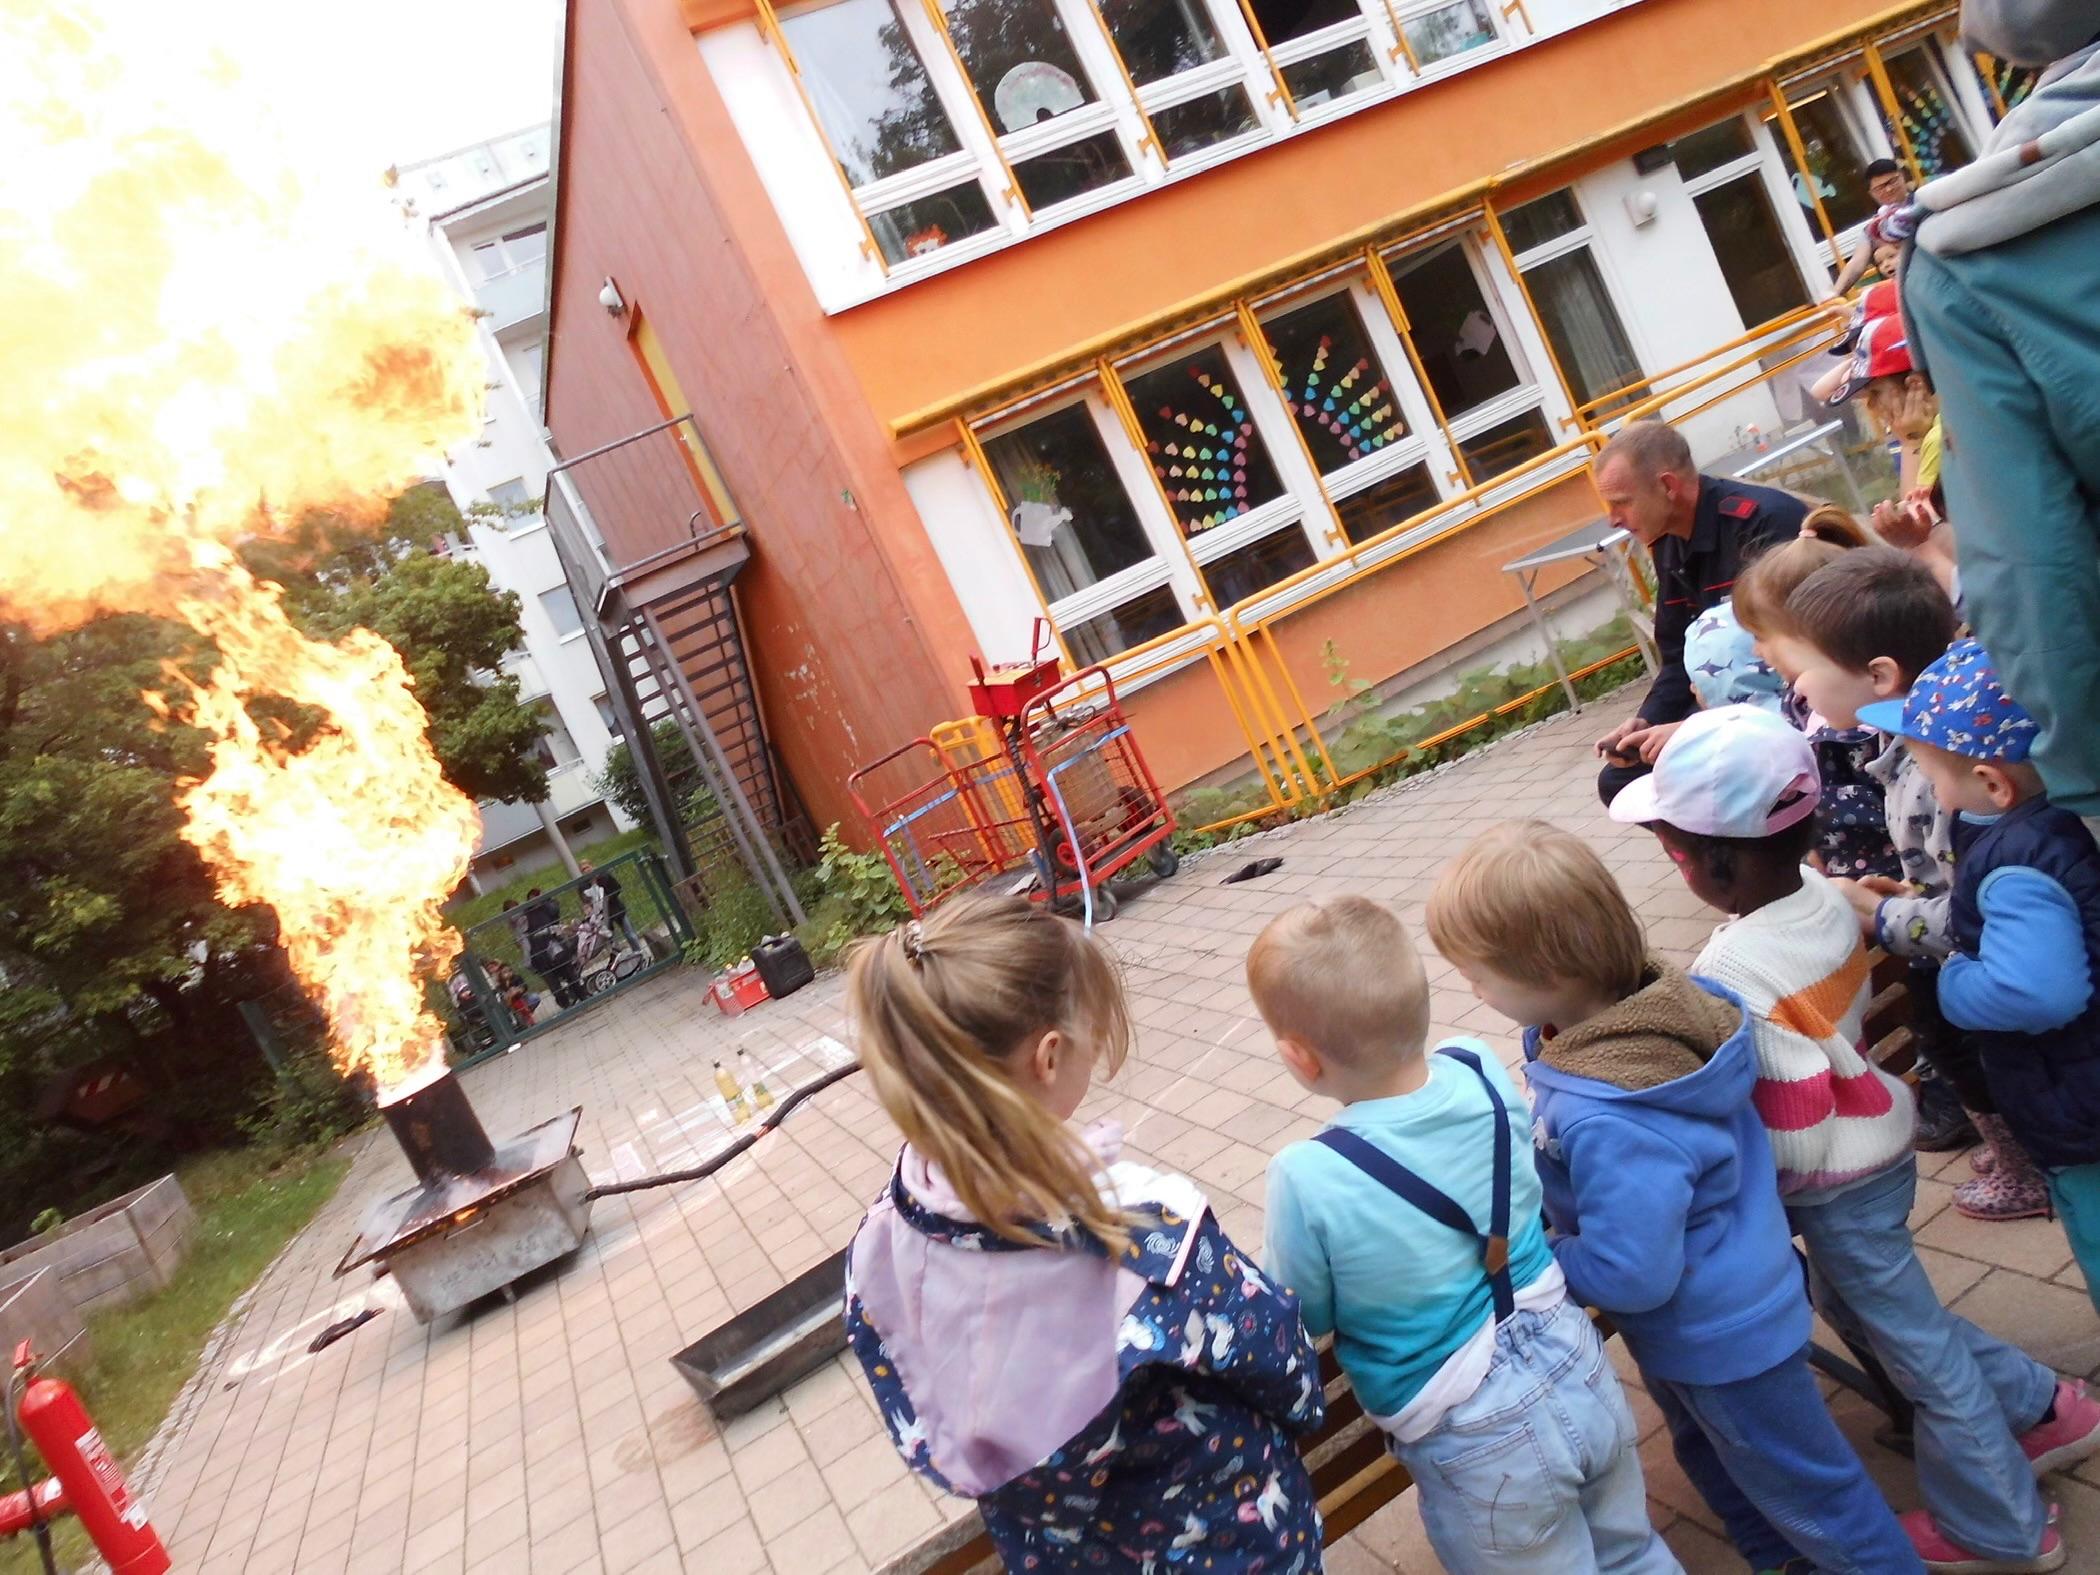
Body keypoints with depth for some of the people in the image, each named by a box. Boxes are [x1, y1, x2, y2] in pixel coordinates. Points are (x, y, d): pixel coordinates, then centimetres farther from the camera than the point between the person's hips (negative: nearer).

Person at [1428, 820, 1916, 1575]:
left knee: (1805, 1483, 19)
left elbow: (1630, 1274, -35)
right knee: (1710, 1452, 33)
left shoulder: (1608, 1123, -43)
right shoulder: (1652, 1001, -16)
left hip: (1721, 1334, -9)